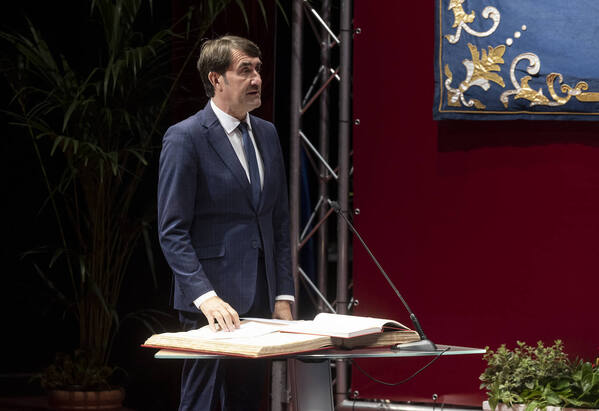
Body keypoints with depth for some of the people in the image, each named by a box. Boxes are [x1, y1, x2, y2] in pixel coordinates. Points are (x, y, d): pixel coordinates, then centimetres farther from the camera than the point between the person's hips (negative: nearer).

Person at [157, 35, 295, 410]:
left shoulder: (267, 134, 14)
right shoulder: (185, 138, -8)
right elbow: (172, 231, -12)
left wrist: (284, 296, 9)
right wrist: (206, 297, -22)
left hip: (260, 301, 7)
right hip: (213, 302, -7)